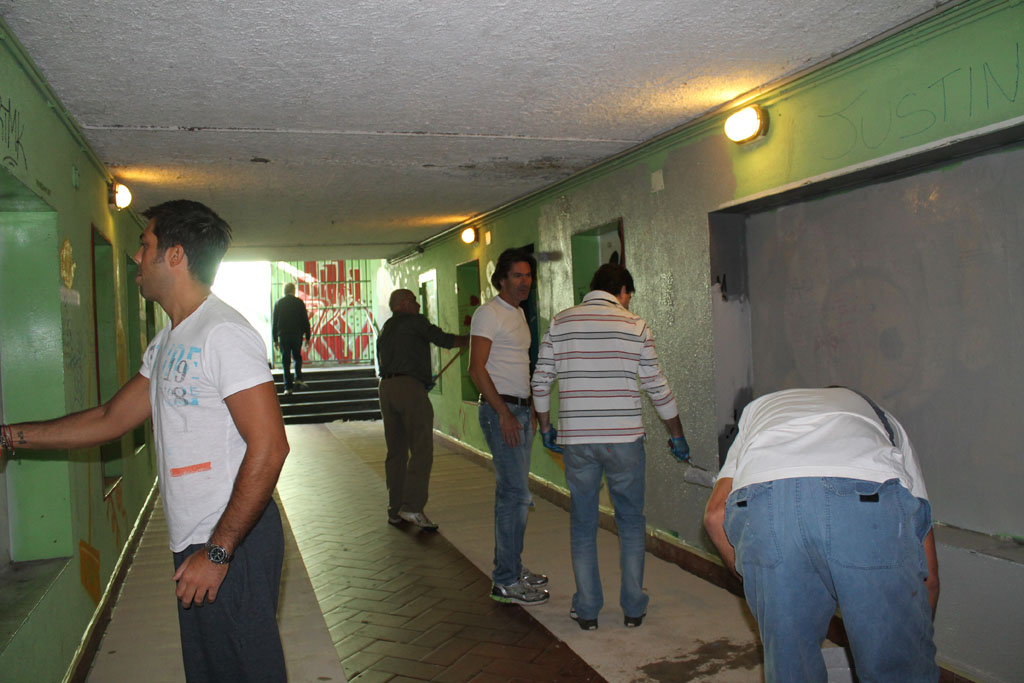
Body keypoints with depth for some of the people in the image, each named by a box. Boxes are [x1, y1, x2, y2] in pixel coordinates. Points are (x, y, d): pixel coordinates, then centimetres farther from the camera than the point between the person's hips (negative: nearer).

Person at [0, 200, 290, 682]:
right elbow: (111, 419, 22)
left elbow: (269, 447, -23)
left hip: (234, 543, -9)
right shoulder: (166, 343, 15)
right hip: (195, 542, 9)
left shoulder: (223, 334, -17)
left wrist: (218, 551, -21)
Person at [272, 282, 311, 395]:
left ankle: (288, 387, 0)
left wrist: (275, 339, 7)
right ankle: (298, 379, -1)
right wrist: (307, 336, 7)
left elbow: (274, 322, 3)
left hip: (283, 335, 0)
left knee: (286, 361, 3)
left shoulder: (278, 303, 2)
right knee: (297, 357, 18)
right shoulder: (299, 302, 0)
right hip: (297, 335, 0)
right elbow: (305, 320, 0)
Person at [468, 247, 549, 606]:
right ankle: (506, 581, -4)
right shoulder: (489, 313, -10)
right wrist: (504, 413, -20)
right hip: (499, 409, -9)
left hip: (520, 410, 9)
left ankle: (511, 566, 23)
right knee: (516, 495, -10)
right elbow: (477, 369, -16)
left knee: (512, 493, 13)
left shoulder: (519, 314, 18)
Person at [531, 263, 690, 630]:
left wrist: (545, 427, 18)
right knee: (631, 523, 14)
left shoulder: (560, 322, 4)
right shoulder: (635, 326, 0)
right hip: (624, 439, -1)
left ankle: (587, 609, 18)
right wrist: (677, 435, 13)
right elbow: (657, 387, 1)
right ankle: (633, 607, 20)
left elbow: (541, 382, 4)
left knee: (582, 524, 13)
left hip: (576, 440, 1)